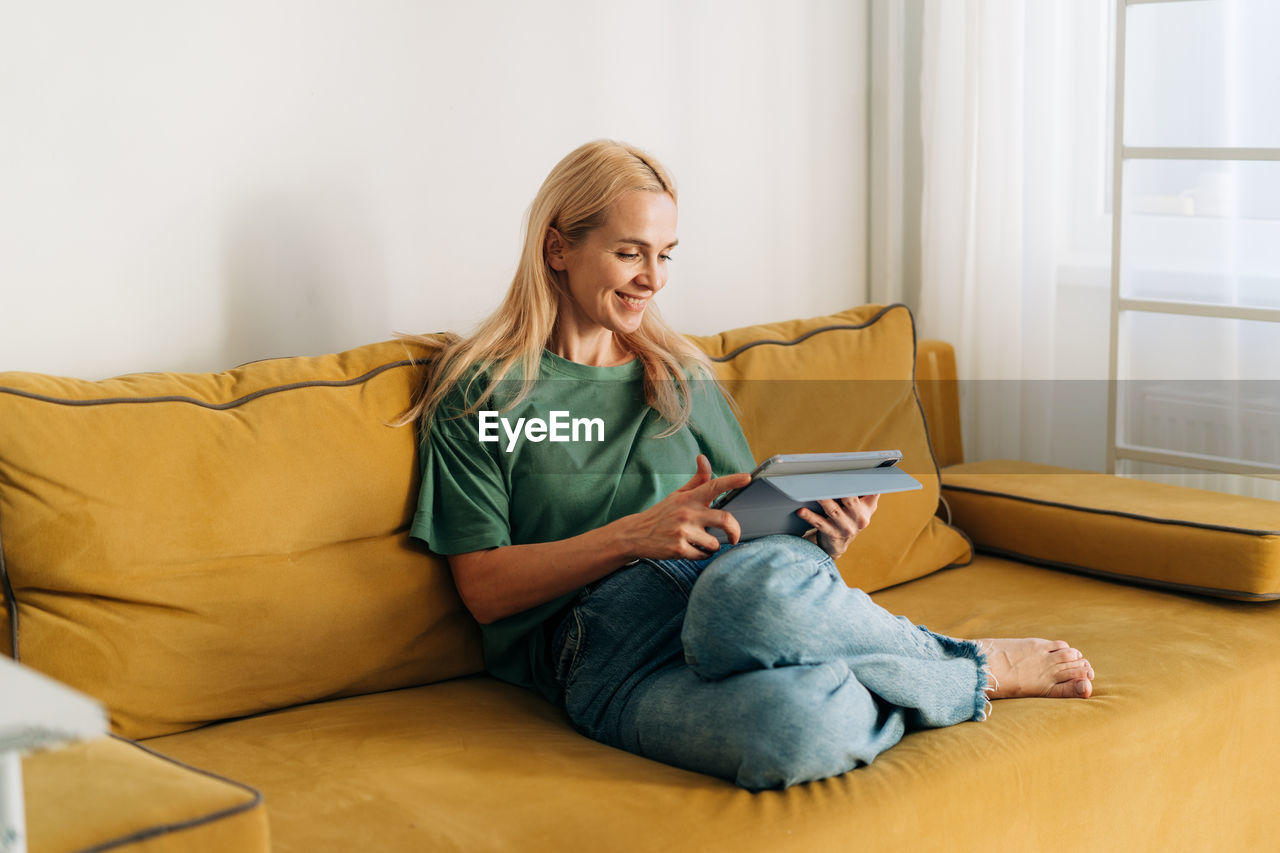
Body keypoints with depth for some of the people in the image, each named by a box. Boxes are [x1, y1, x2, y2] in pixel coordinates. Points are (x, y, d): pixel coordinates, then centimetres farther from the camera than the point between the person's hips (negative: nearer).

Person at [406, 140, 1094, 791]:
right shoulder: (478, 391, 9)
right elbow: (484, 589, 0)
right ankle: (978, 673, -10)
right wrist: (635, 533, -13)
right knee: (794, 720, -40)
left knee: (763, 583, -40)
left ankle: (969, 670, -13)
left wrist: (823, 538, 0)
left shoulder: (683, 377, 24)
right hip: (607, 655, -3)